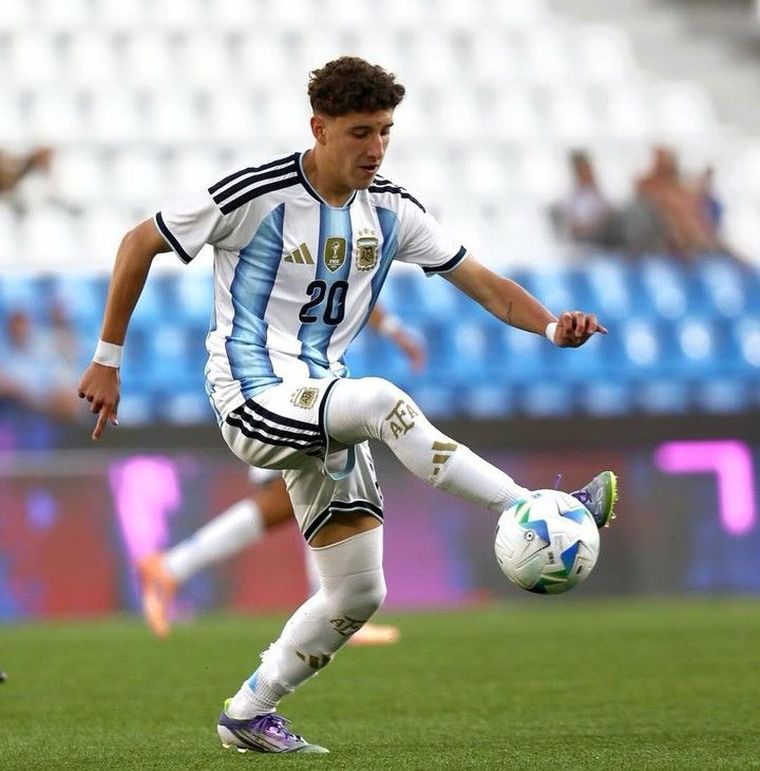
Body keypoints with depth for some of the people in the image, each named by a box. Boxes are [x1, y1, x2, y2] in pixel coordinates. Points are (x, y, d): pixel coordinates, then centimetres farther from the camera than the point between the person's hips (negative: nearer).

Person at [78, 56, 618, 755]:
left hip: (322, 407, 7)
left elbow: (479, 280, 5)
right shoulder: (257, 195, -12)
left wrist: (552, 325, -15)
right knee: (382, 401, -35)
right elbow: (140, 244, -3)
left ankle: (248, 714, 21)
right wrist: (108, 359, -1)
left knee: (358, 594, 4)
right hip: (253, 401, -7)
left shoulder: (391, 210, 4)